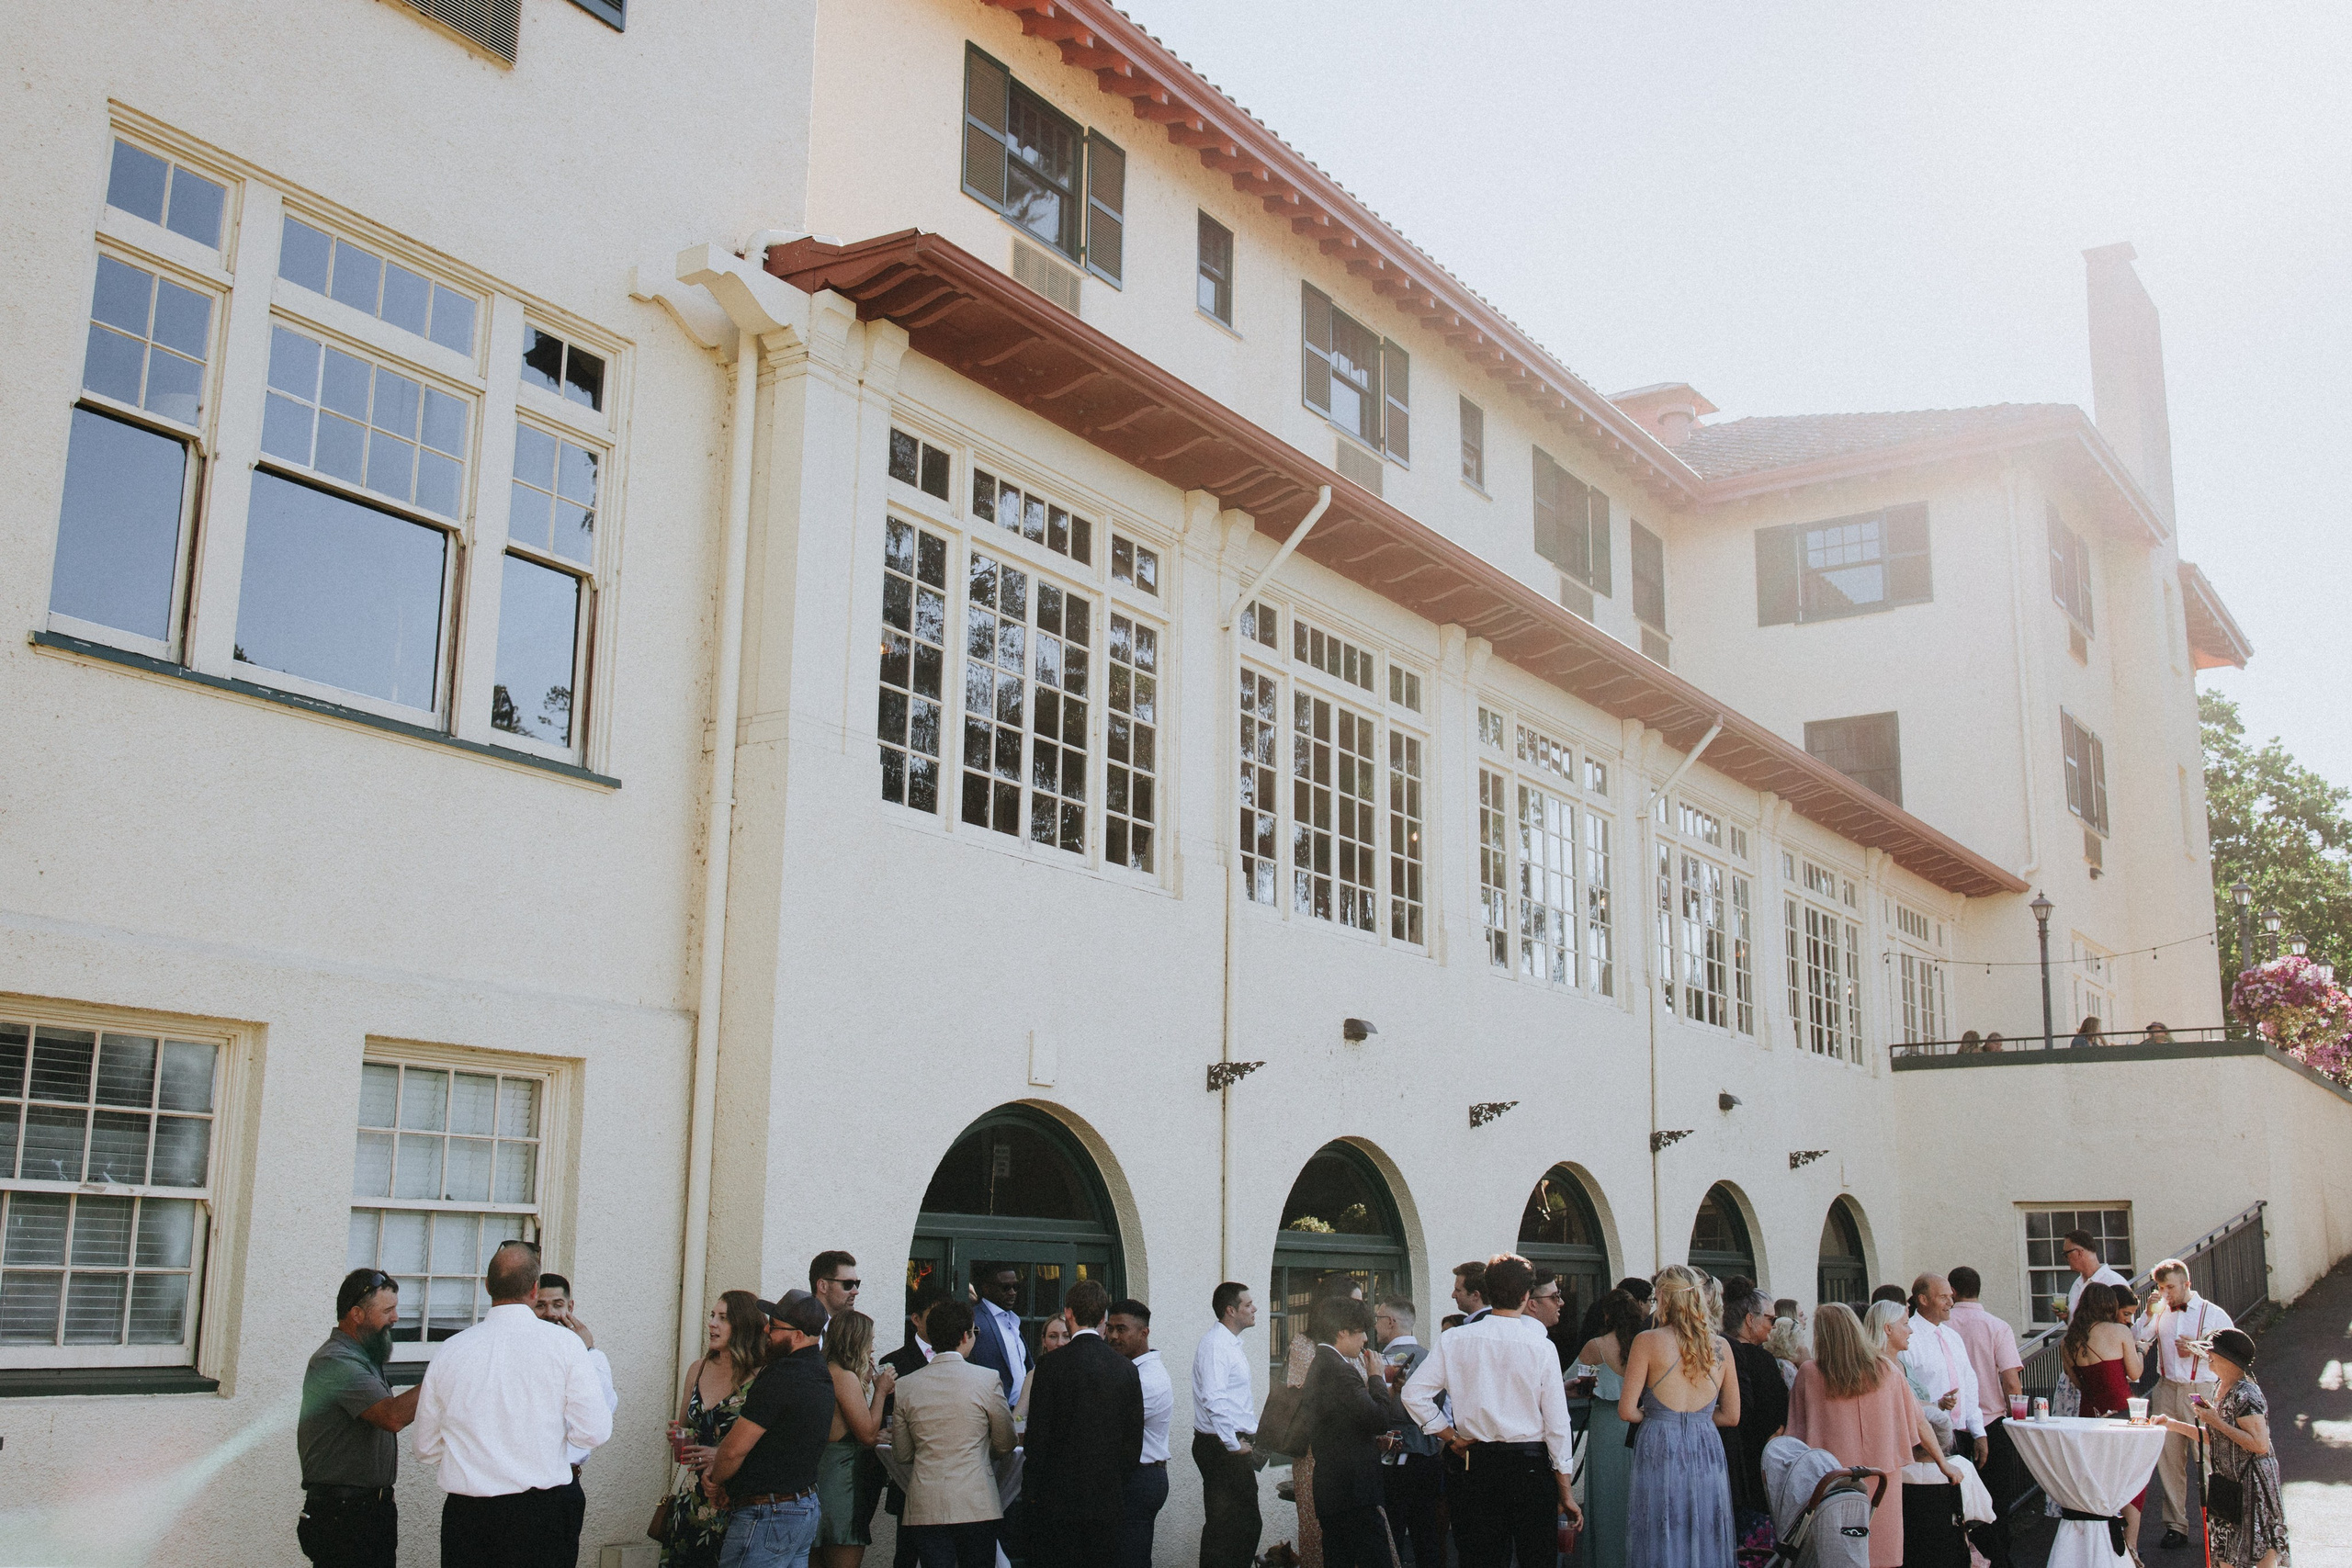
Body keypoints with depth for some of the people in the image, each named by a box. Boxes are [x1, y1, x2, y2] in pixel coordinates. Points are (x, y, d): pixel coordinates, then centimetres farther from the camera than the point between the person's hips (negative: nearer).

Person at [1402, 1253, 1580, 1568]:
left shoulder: (1454, 1341, -3)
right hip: (1531, 1467, -2)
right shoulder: (1540, 1348, -7)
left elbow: (1414, 1394, -4)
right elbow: (1557, 1426, -4)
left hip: (1478, 1464, 2)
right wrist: (1565, 1495, 3)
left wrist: (1450, 1436, 7)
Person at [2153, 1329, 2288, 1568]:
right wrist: (2176, 1425, 10)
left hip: (2252, 1483, -9)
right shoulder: (2219, 1387, 7)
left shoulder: (2245, 1394, -21)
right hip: (2228, 1483, 9)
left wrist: (2217, 1422, -24)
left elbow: (2260, 1445, -27)